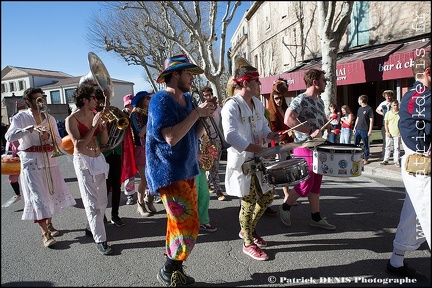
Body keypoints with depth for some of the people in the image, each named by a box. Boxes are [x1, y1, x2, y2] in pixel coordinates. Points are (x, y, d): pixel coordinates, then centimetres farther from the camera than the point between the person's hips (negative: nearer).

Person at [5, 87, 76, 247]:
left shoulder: (49, 118, 9)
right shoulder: (20, 117, -3)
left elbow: (59, 142, 7)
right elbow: (9, 137, -19)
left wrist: (49, 136, -13)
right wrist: (31, 128, -29)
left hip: (49, 159, 5)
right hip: (31, 162, -4)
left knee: (51, 192, 12)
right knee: (37, 196, -7)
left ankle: (49, 224, 30)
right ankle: (45, 233, -3)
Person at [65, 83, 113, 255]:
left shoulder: (95, 115, 4)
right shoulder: (72, 119, -12)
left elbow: (104, 141, 5)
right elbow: (78, 145, -19)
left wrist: (104, 126, -13)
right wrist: (93, 126, -22)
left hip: (99, 159, 6)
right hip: (83, 161, -6)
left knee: (102, 200, 14)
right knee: (92, 202, -4)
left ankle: (91, 228, 35)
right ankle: (100, 240, 4)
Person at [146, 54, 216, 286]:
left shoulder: (187, 98, 10)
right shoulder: (161, 100, -15)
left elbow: (196, 134, 14)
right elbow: (171, 137, -26)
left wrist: (206, 116, -3)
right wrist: (196, 113, -19)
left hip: (186, 171, 9)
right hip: (169, 173, -8)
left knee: (181, 224, 15)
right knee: (188, 225, -6)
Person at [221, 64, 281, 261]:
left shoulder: (258, 104, 10)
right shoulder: (232, 106, -18)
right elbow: (231, 136, -29)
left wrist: (272, 135, -3)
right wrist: (259, 148, -29)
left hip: (258, 160, 9)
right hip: (242, 162, -8)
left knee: (267, 197, 16)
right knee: (249, 202, 3)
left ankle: (248, 229, 39)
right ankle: (248, 243, 25)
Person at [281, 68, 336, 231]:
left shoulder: (320, 101, 13)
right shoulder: (300, 100, -14)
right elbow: (288, 119, -29)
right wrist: (310, 131, -27)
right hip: (304, 148, -9)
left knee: (316, 184, 12)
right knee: (305, 185, -3)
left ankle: (316, 218, 22)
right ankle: (285, 208, 19)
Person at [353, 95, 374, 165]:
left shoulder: (369, 109, -7)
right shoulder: (359, 109, 14)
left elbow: (371, 120, -9)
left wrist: (370, 130, -13)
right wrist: (354, 128, 14)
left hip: (365, 130, -7)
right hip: (358, 129, 7)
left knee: (365, 145, 2)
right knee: (355, 144, 10)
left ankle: (366, 159, 12)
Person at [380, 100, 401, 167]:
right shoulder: (388, 113, 4)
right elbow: (386, 123, 6)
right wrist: (387, 132, -3)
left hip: (397, 134, -1)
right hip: (389, 133, 1)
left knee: (397, 148, 3)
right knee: (388, 147, 8)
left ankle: (396, 161, 10)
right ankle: (386, 160, 15)